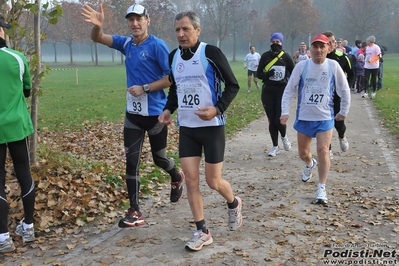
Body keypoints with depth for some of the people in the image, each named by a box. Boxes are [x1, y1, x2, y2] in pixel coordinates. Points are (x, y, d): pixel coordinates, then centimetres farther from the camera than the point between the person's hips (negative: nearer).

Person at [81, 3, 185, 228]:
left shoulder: (157, 45, -13)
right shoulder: (127, 43, 5)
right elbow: (98, 39, 5)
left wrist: (144, 88, -20)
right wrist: (98, 25, -18)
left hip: (155, 113, -5)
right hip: (133, 113, 6)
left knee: (159, 158, 12)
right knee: (131, 161, 2)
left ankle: (177, 178, 46)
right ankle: (135, 212, 9)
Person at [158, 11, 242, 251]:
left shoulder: (211, 52, -11)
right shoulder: (174, 56, 6)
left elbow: (233, 85, -8)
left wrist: (218, 109, -23)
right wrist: (168, 109, 3)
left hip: (212, 126, -5)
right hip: (186, 128, 5)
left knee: (213, 182, 3)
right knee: (191, 181, 2)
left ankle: (234, 204, 37)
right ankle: (202, 232, 16)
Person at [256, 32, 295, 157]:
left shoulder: (286, 56, -2)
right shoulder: (265, 56, 2)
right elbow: (259, 74, 2)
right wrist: (267, 74, -19)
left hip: (282, 91, -2)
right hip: (268, 91, 2)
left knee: (279, 119, -7)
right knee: (271, 120, 5)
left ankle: (284, 137, 27)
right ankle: (275, 147, 19)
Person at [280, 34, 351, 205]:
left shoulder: (333, 66, -7)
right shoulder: (301, 66, -8)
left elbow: (344, 90, 4)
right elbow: (289, 90, -3)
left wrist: (344, 111, 9)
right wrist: (285, 112, -9)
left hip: (325, 118, -1)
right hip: (304, 117, 2)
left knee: (323, 151, -12)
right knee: (303, 153, 13)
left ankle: (322, 189, 0)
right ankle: (310, 164, 50)